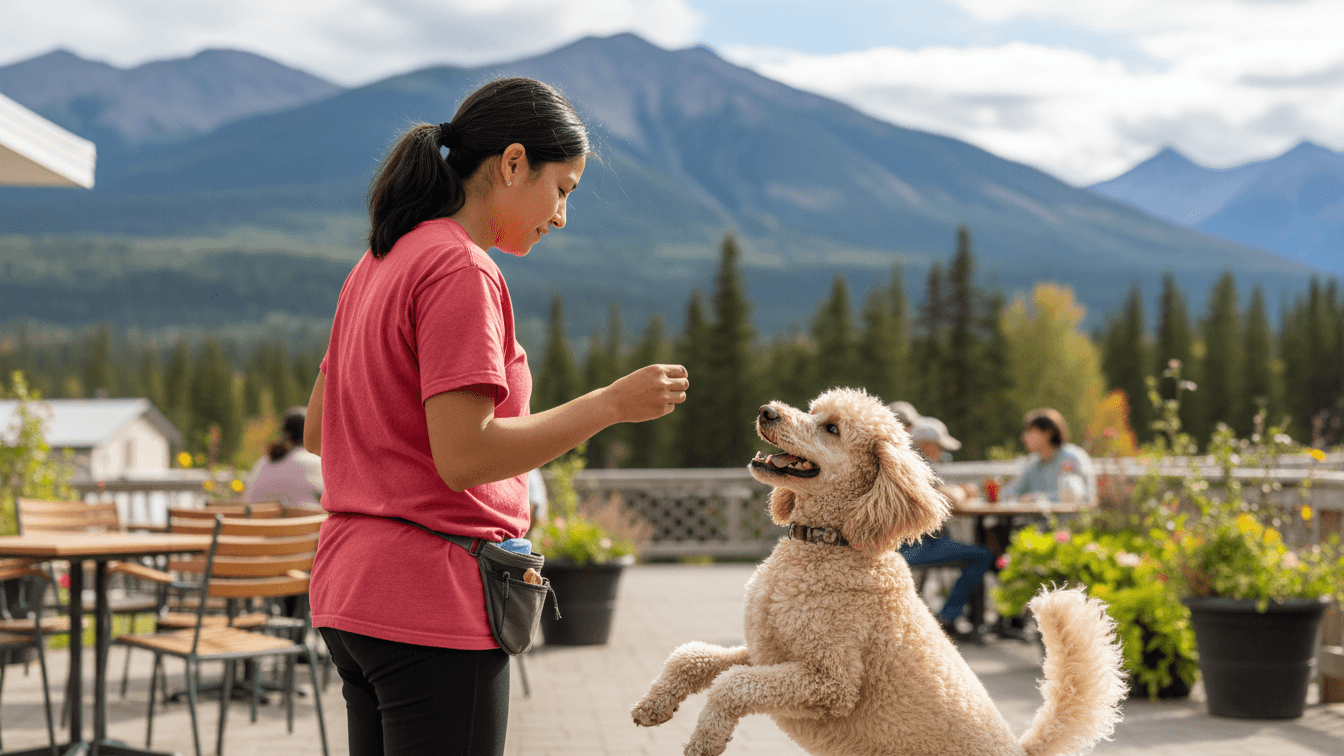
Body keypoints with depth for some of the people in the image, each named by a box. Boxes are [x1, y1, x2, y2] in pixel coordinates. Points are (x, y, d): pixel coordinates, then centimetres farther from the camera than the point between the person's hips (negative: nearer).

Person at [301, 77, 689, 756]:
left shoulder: (378, 266, 14)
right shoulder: (461, 272, -14)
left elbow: (316, 432, 18)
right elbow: (464, 457, -22)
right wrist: (610, 403, -17)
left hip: (349, 593, 10)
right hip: (433, 603, -10)